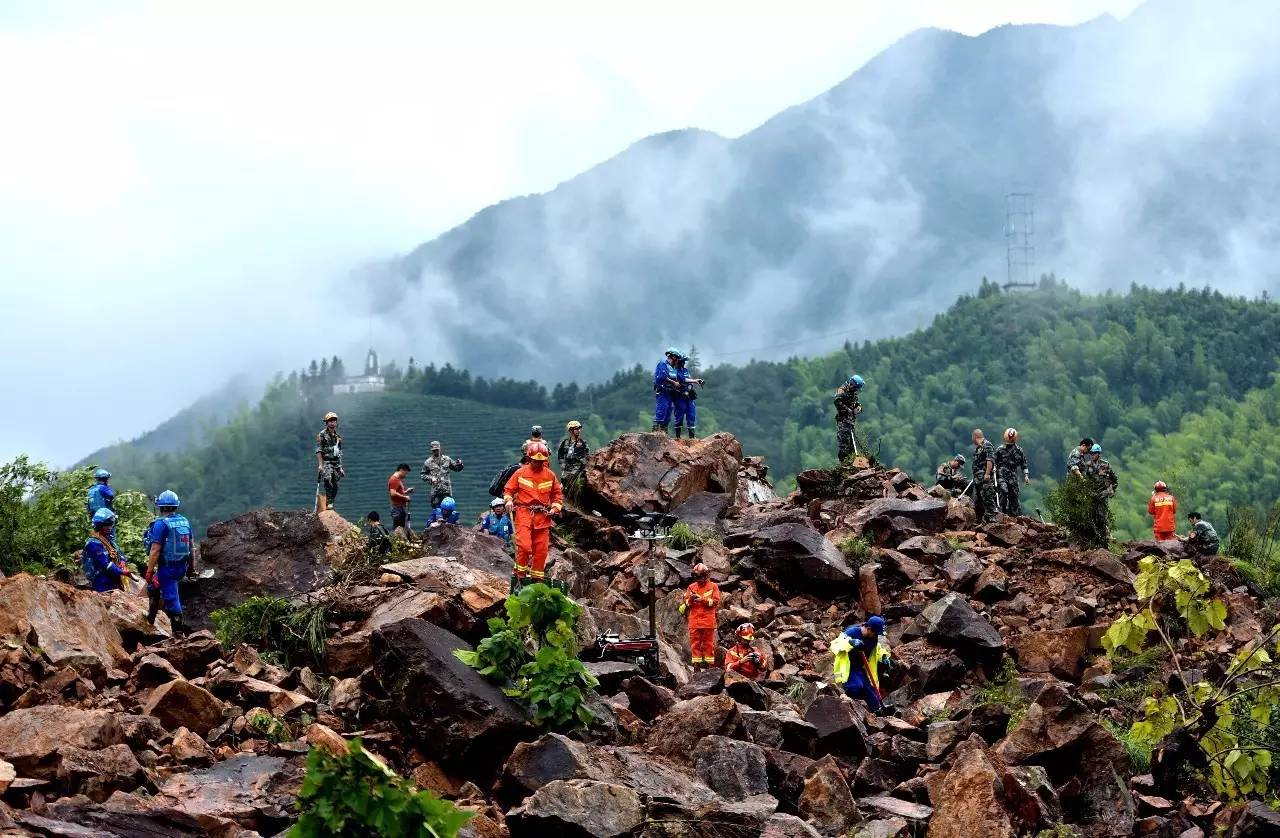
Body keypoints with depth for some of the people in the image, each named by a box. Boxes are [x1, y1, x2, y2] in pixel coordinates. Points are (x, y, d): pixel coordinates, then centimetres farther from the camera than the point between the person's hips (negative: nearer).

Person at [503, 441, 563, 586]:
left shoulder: (550, 475, 9)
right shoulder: (521, 473, 3)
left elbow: (557, 494, 19)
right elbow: (508, 489, 10)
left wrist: (555, 508, 4)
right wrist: (508, 501, -9)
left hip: (542, 516, 3)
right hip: (524, 513, -3)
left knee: (541, 549, 2)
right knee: (524, 545, -17)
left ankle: (537, 578, 13)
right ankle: (520, 574, -2)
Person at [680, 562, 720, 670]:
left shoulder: (713, 586, 4)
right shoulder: (692, 587, 12)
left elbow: (716, 602, -4)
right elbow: (686, 603, 10)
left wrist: (703, 599, -15)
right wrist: (690, 599, -12)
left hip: (708, 620, -2)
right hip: (694, 620, 2)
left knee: (708, 643, 1)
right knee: (695, 643, 1)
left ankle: (709, 663, 6)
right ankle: (696, 664, 5)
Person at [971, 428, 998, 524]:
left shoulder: (987, 446, -9)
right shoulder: (977, 448, 21)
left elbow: (990, 460, -19)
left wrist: (987, 474, -25)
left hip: (986, 478, -10)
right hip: (977, 479, 10)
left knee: (987, 498, -12)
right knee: (977, 501, 12)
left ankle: (991, 518, -12)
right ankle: (980, 519, 18)